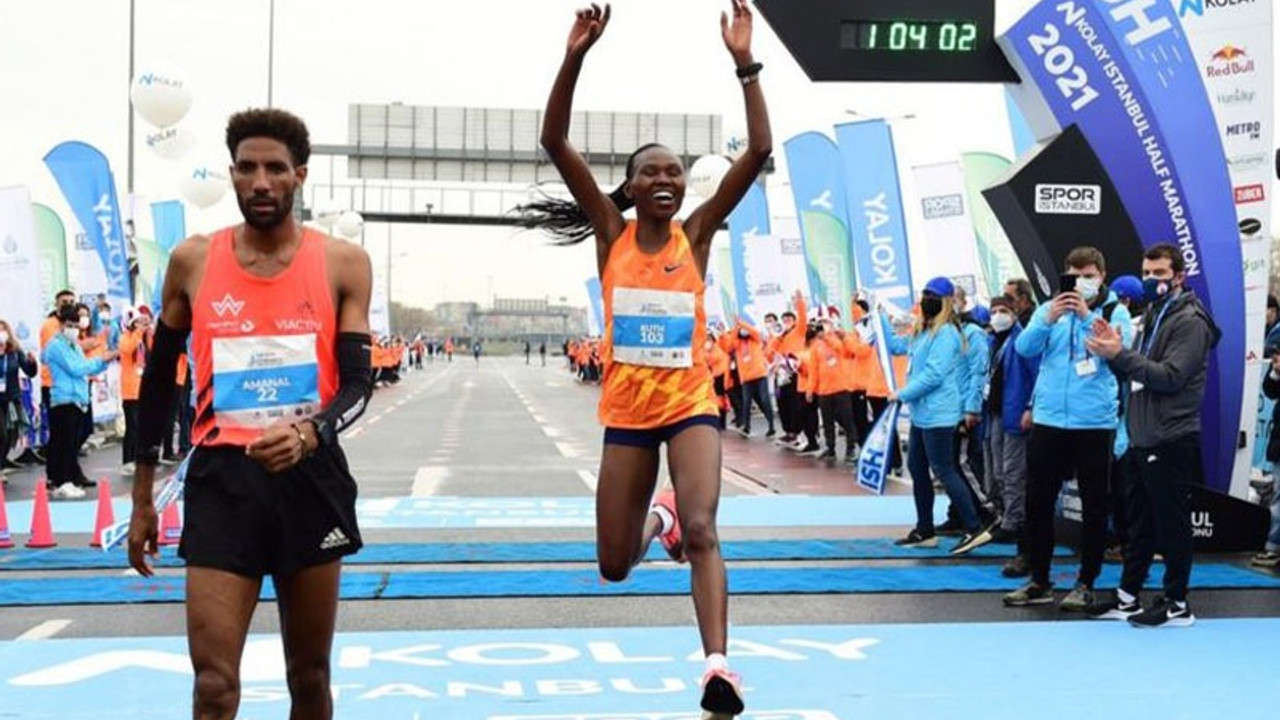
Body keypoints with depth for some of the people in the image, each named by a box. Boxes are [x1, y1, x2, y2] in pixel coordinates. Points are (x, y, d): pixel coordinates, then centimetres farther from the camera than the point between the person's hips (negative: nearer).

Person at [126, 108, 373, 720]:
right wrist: (142, 497, 12)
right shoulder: (193, 261, 3)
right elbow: (158, 380, 11)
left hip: (310, 475, 0)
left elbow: (357, 381, -4)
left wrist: (310, 433, -26)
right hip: (221, 476, 0)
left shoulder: (343, 263, 0)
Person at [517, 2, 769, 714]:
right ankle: (656, 520, 46)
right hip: (627, 409, 1)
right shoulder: (611, 231, 0)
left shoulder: (697, 233, 1)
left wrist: (745, 64, -13)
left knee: (702, 530, -22)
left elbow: (760, 153, -8)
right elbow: (555, 142, -8)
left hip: (691, 404, -1)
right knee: (616, 566, 11)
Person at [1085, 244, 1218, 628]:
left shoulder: (1189, 320, -11)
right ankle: (1127, 597, 20)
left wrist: (1120, 354, -23)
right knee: (1139, 522, 13)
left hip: (1172, 441, -9)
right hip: (1144, 439, 9)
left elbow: (1170, 376, -21)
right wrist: (1113, 350, -1)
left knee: (1172, 524, -2)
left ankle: (1177, 605, 7)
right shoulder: (1152, 315, 18)